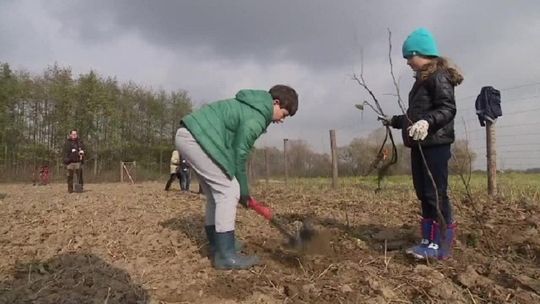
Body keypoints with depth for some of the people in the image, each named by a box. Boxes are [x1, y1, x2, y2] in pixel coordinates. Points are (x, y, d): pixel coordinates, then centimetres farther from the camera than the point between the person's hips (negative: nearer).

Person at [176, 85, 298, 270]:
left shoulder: (251, 107, 18)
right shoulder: (255, 119, -14)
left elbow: (234, 150, 18)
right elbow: (239, 155, -9)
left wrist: (241, 188, 17)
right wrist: (243, 190, 5)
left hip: (187, 136, 11)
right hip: (196, 137, -11)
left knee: (216, 193, 14)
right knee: (228, 190, -10)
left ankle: (216, 247, 22)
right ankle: (225, 255, -7)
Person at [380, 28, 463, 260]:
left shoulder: (439, 76, -7)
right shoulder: (422, 80, 21)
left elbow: (448, 108, -20)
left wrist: (428, 122, -35)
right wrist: (394, 121, 35)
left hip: (436, 144, -10)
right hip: (420, 144, 10)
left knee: (436, 193, -7)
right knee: (424, 194, 10)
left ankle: (441, 244, 0)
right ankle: (429, 240, 17)